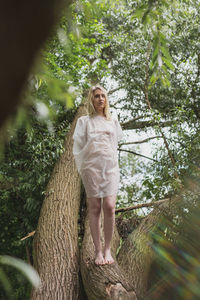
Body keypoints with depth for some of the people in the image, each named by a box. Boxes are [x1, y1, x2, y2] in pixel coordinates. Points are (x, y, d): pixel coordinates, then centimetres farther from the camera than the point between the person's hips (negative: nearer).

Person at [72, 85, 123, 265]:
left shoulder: (113, 121, 19)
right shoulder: (84, 121, 11)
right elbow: (78, 147, 9)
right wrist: (81, 169, 3)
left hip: (110, 166, 1)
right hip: (91, 166, -1)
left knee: (109, 206, -12)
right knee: (94, 208, -3)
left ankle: (108, 250, -3)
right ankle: (98, 251, 2)